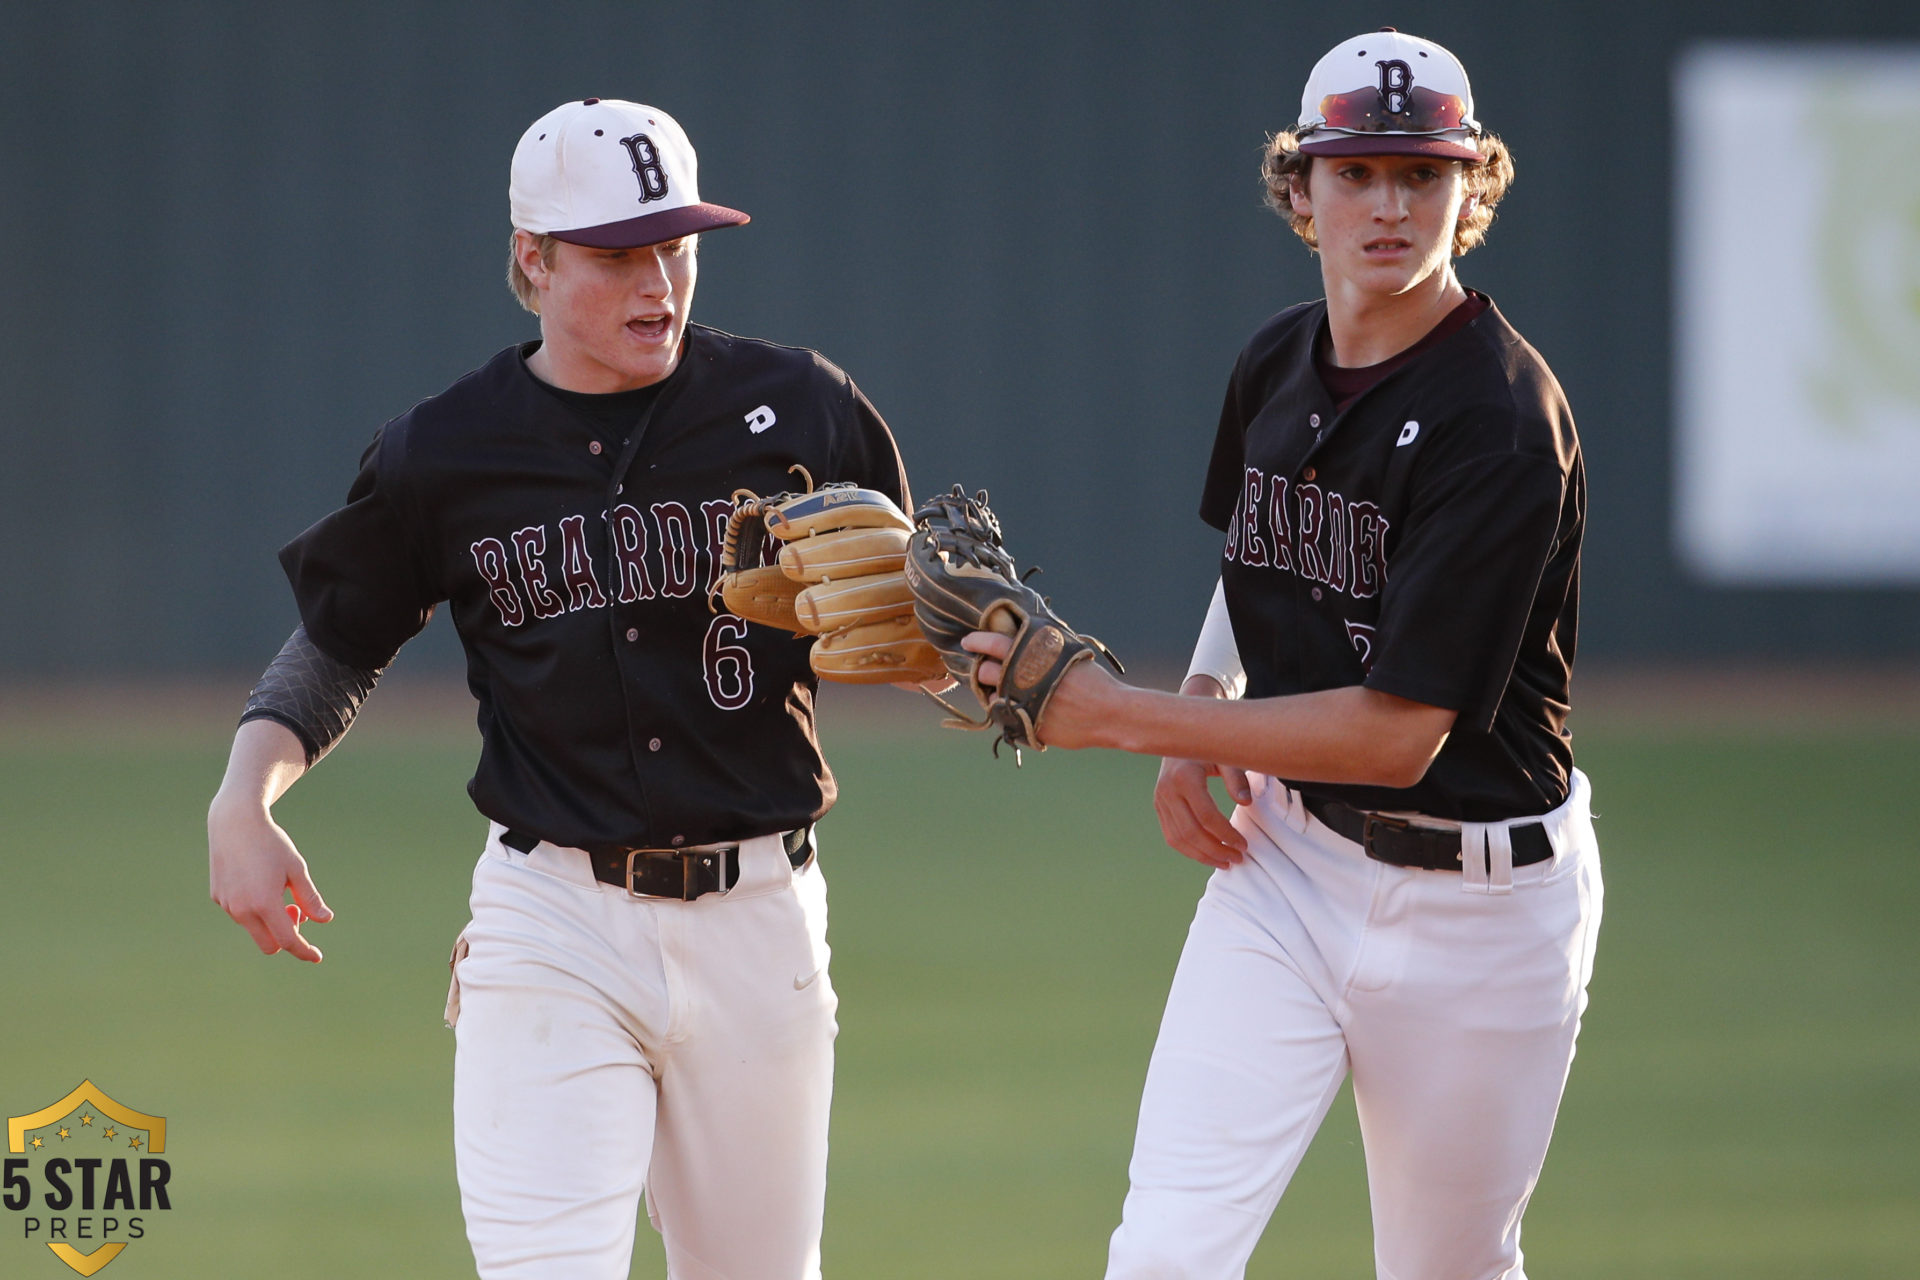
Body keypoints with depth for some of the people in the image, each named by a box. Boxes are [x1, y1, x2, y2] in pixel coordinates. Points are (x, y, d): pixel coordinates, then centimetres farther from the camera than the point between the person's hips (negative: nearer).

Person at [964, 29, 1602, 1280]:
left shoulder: (1501, 420, -21)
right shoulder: (1277, 367, 3)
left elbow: (1397, 736, -24)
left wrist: (1120, 716, -20)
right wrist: (1193, 735, 4)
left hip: (1474, 899, -5)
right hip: (1284, 856, 5)